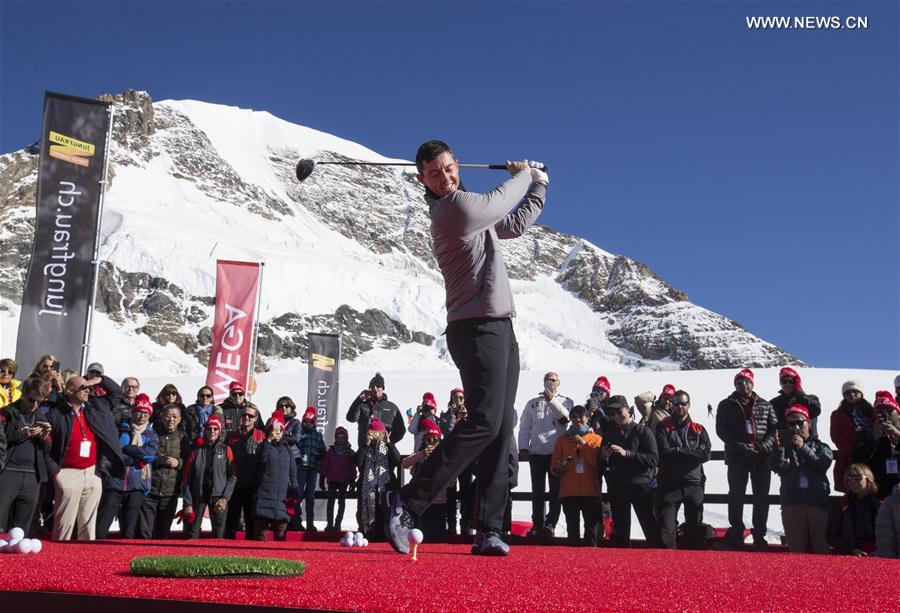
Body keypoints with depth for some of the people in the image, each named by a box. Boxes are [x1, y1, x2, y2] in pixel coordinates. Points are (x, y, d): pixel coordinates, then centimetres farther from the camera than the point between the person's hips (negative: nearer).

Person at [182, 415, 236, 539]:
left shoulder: (226, 450, 5)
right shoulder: (197, 450, 6)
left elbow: (232, 476, 2)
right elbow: (187, 478, 5)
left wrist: (225, 498, -8)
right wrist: (188, 503, -1)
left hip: (218, 497, 0)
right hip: (198, 496, 1)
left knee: (219, 535, 1)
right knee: (192, 534, 0)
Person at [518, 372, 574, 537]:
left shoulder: (565, 401, 11)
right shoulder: (533, 403, 16)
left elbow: (565, 417, -11)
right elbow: (524, 427, 13)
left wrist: (551, 399, -15)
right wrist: (523, 448, 1)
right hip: (536, 452, 2)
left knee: (555, 489, -3)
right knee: (537, 489, 3)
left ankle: (550, 524, 0)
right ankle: (537, 523, 6)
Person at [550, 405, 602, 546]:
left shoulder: (596, 439, 8)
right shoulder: (562, 440, 12)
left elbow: (597, 463, -7)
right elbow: (553, 467, 10)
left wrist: (583, 443, -7)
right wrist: (559, 468, -13)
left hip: (591, 491, -1)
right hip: (569, 491, 1)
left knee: (592, 527, -2)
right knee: (572, 528, 1)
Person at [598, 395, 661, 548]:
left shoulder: (642, 431, 4)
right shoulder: (608, 434, 17)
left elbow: (653, 459, -9)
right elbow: (600, 467, 18)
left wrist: (626, 453, -16)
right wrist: (603, 456, -4)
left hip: (640, 485, -4)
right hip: (616, 488, 4)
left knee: (652, 530, -8)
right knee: (620, 532, 7)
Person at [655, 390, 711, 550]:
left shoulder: (699, 429, 11)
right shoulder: (663, 427, 4)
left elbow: (707, 454, -6)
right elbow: (665, 453, -11)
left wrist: (678, 451, -9)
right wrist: (692, 454, -9)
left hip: (694, 484, 2)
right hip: (669, 484, -2)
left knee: (695, 527, 9)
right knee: (666, 526, -7)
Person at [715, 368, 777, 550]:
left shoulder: (765, 405, 12)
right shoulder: (726, 405, 7)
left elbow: (774, 429, 6)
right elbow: (722, 430, -2)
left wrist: (763, 447, -11)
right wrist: (741, 447, -13)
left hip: (762, 457, 2)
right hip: (737, 457, -1)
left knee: (761, 497, 3)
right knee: (736, 495, 2)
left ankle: (759, 534, 13)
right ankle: (736, 533, 11)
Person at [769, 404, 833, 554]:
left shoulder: (820, 446, 17)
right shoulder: (785, 445, 18)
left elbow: (823, 464, -3)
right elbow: (776, 467, 1)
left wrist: (803, 448, -14)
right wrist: (779, 447, -16)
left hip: (817, 498, -1)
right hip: (792, 500, 1)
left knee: (823, 547, -5)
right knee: (795, 546, 0)